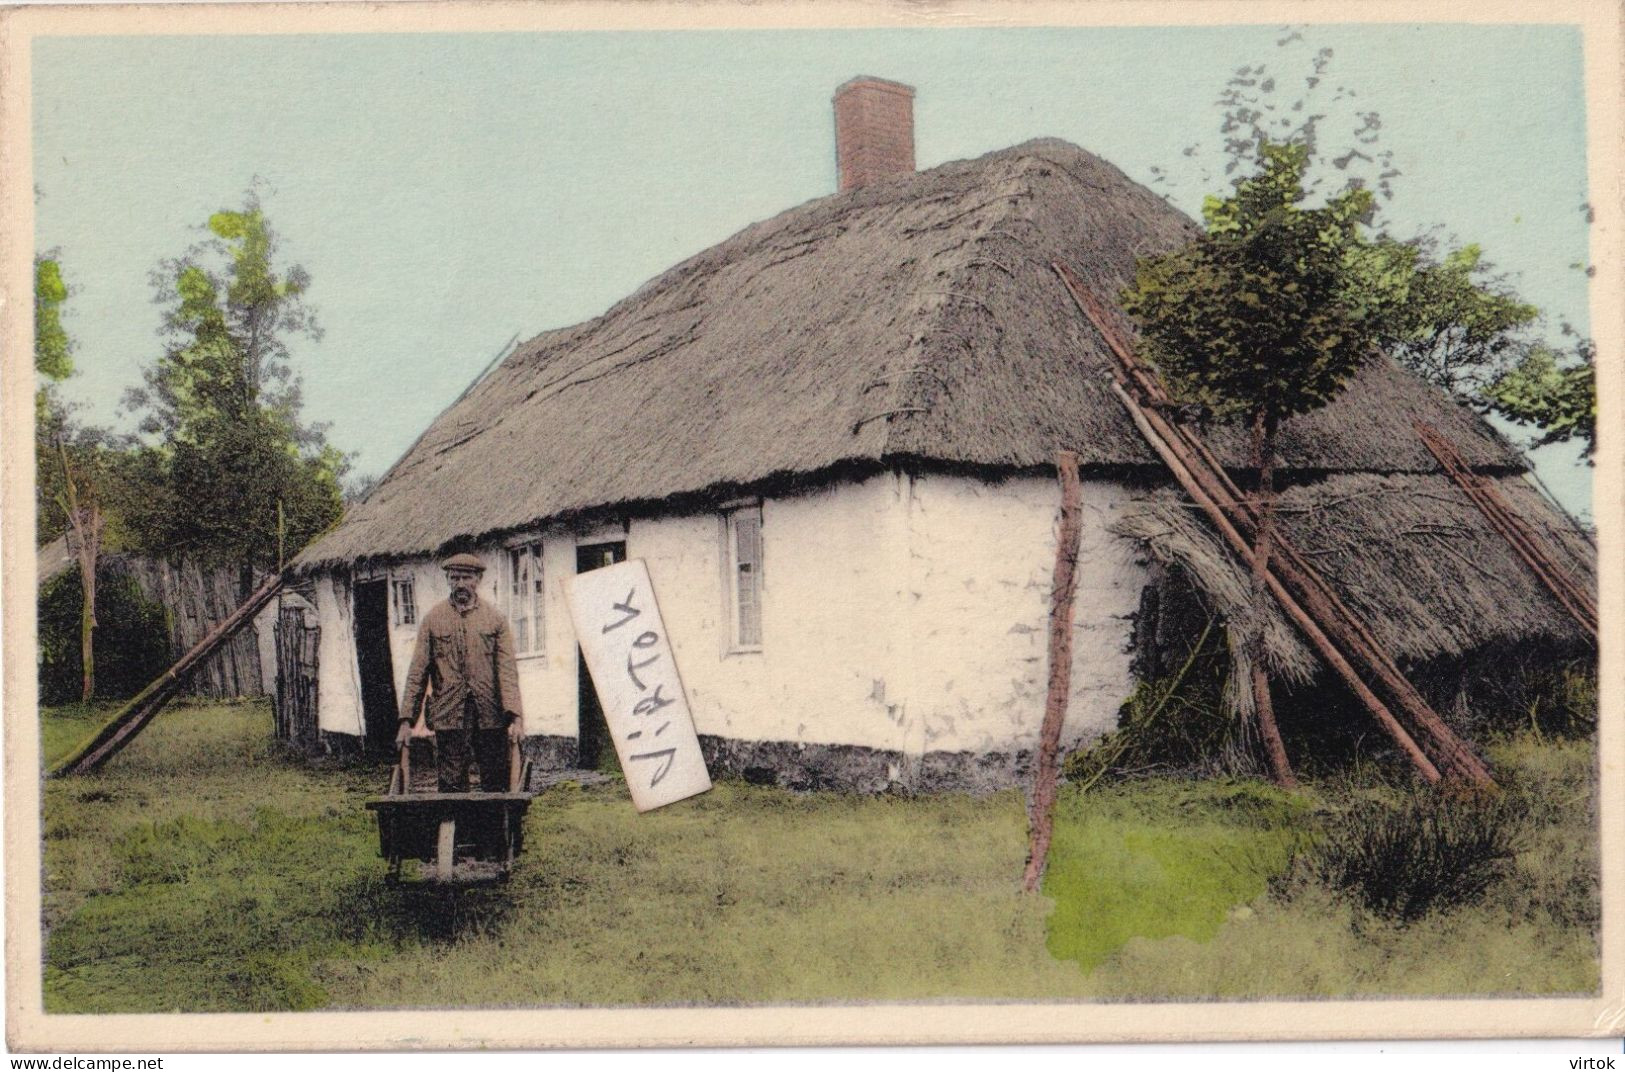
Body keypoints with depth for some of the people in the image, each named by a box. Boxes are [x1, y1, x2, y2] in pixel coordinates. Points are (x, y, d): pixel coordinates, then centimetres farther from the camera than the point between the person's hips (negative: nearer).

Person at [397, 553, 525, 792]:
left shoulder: (495, 619, 7)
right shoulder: (433, 619, 8)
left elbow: (507, 670, -1)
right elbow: (417, 672, 6)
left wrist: (515, 717, -13)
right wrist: (406, 720, -1)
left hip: (490, 717, 0)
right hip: (448, 716, 0)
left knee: (497, 786, 3)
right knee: (451, 787, 0)